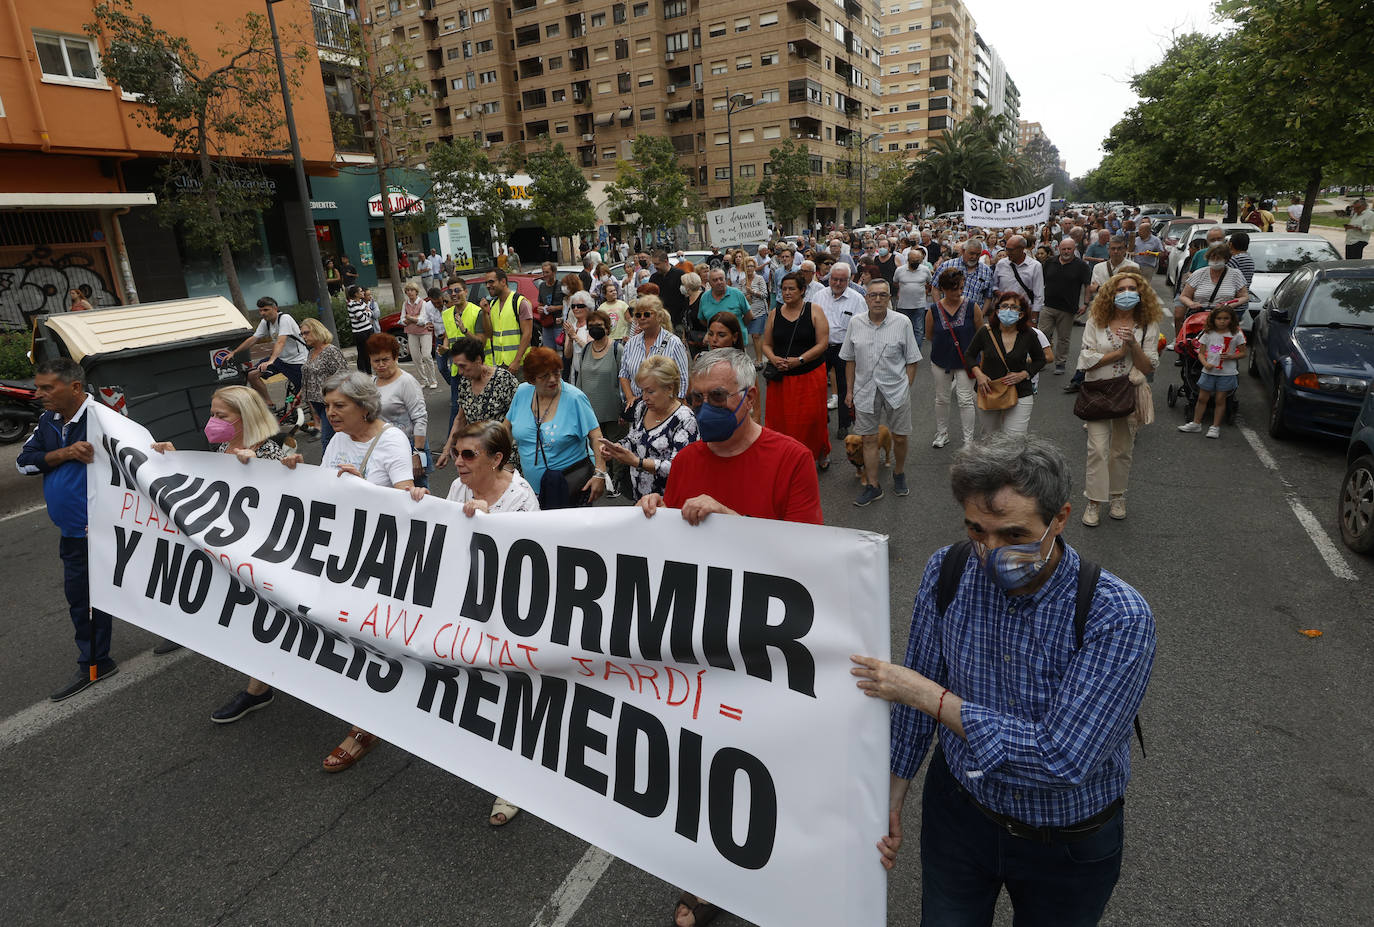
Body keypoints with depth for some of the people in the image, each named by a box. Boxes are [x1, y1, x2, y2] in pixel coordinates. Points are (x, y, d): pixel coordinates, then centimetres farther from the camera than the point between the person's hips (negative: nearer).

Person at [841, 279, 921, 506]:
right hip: (865, 390, 1)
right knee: (869, 439, 5)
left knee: (900, 437, 9)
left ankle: (899, 474, 35)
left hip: (896, 389, -1)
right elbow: (850, 360, 9)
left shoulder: (902, 322, -5)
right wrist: (850, 390, 7)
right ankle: (872, 486, 17)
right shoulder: (855, 323, 1)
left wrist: (906, 388, -4)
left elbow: (911, 360, 1)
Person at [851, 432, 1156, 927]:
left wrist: (929, 696, -29)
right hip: (957, 807, 2)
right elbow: (914, 693, -5)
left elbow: (1061, 759, -31)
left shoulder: (1120, 619, -29)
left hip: (1068, 844, -2)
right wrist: (893, 794, -1)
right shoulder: (947, 571, -17)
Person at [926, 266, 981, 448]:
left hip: (965, 360, -1)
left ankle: (968, 439, 11)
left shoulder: (972, 306, -9)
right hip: (941, 361, 2)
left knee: (965, 400, 0)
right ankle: (942, 434, 31)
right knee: (941, 399, 13)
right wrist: (946, 342, 6)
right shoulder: (934, 310, -8)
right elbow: (929, 336, 6)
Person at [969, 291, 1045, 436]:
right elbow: (970, 355, 8)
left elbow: (1040, 360, 11)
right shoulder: (986, 332, -7)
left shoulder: (1028, 335, -6)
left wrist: (1023, 374, -7)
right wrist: (978, 374, -9)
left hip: (1020, 396, -1)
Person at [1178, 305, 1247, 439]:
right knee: (1202, 398, 8)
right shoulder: (1208, 333, 1)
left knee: (1220, 400, 3)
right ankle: (1196, 423, 19)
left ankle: (1215, 427, 11)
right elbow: (1201, 353, 3)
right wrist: (1205, 363, -15)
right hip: (1208, 371, 2)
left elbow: (1242, 353, 4)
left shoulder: (1236, 335, -2)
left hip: (1227, 373, -2)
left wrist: (1231, 356, -16)